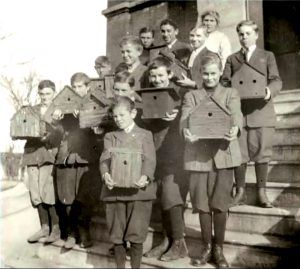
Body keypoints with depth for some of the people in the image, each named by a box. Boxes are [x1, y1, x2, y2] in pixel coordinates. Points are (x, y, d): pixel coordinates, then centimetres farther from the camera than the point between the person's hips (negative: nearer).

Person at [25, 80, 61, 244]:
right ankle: (44, 228, 18)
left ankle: (56, 228, 5)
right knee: (36, 194, 4)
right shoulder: (32, 110, 20)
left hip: (50, 154, -5)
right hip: (32, 154, 5)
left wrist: (48, 135, -20)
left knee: (47, 193, -10)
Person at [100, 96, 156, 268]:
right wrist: (105, 174, -23)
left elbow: (150, 160, -5)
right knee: (117, 234, 10)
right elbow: (105, 159, -2)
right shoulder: (110, 137, 14)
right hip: (114, 191, 3)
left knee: (136, 234, 0)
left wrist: (145, 177, -26)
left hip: (138, 190, -2)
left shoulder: (145, 135, 7)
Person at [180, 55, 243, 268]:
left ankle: (219, 249, 18)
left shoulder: (231, 93, 12)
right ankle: (207, 247, 23)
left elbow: (236, 114, -8)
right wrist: (185, 131, -28)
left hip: (223, 154, -1)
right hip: (198, 155, 1)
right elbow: (185, 118, -4)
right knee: (202, 204, 5)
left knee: (220, 203, 1)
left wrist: (235, 128, -32)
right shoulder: (191, 96, 14)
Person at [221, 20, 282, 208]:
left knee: (262, 152, 0)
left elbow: (276, 80, 4)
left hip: (261, 112, -1)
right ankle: (240, 191, 12)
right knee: (239, 153, 1)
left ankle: (262, 193, 10)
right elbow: (225, 82, 11)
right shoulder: (232, 59, 20)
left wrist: (270, 90, -18)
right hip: (238, 112, 1)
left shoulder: (267, 56, 15)